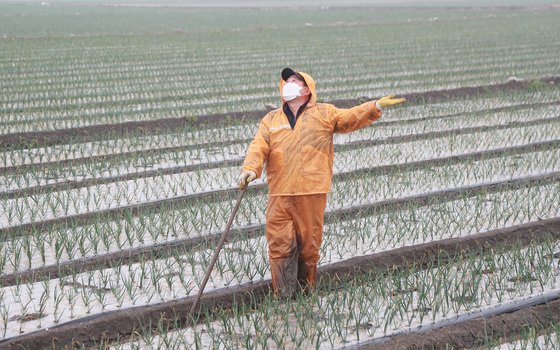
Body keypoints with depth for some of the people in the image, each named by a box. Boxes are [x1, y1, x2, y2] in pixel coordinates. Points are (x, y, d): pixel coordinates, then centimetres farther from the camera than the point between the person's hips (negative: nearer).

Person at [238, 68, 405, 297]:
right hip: (279, 195, 1)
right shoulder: (271, 120, 14)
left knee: (309, 246, 5)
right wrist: (250, 169, -14)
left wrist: (375, 107, -14)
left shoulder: (324, 114, 10)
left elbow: (350, 117, 1)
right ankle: (283, 298, 3)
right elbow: (259, 147, 4)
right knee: (280, 246, -4)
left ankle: (307, 294, 20)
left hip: (312, 192, -1)